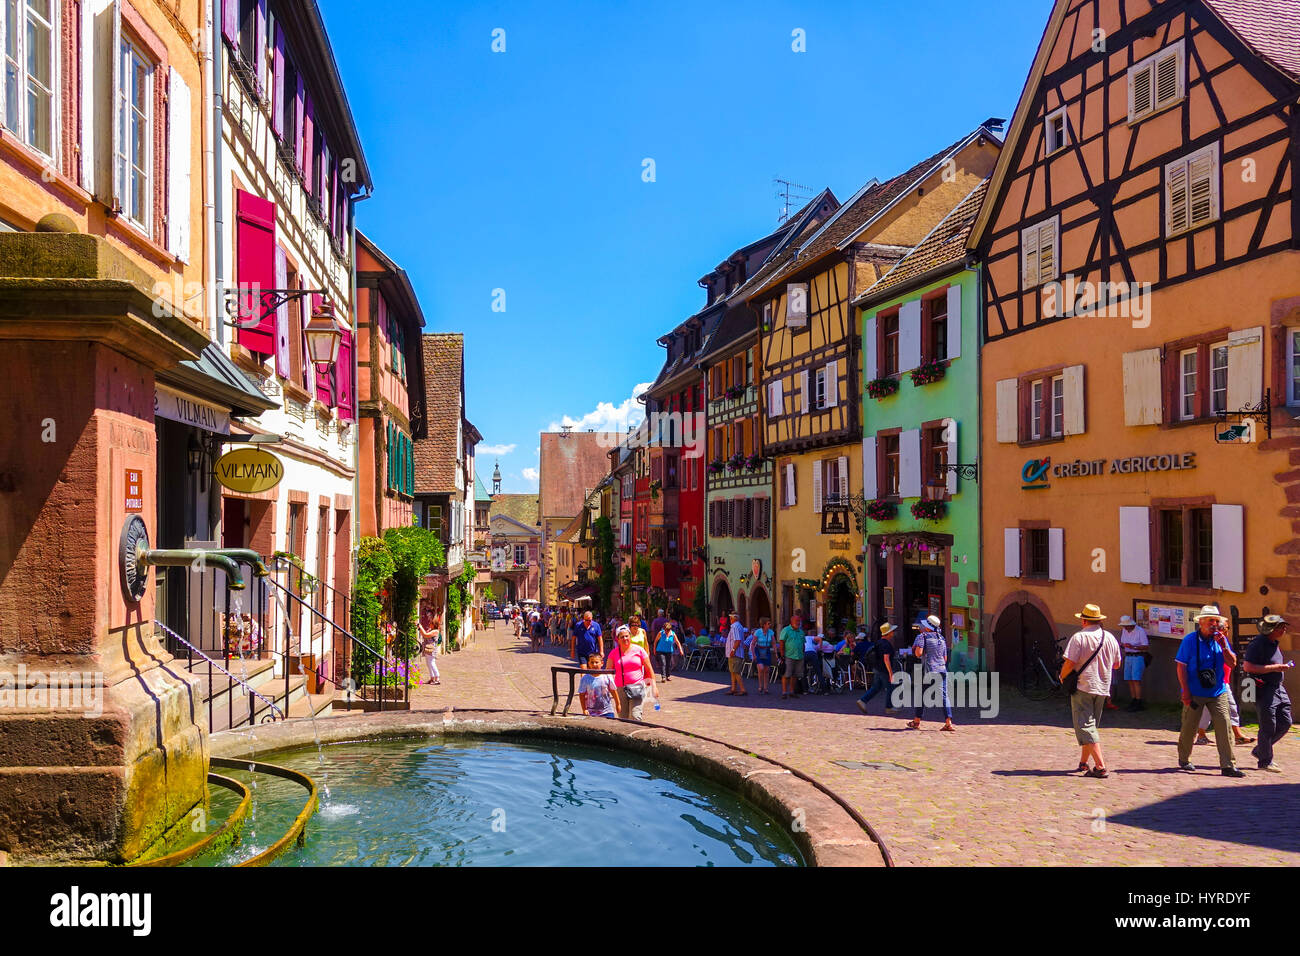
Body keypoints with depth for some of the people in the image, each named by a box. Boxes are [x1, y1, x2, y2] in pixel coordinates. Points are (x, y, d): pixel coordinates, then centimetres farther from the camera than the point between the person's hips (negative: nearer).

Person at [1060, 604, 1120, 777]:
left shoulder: (1079, 637, -13)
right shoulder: (1110, 638, 5)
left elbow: (1069, 663, -17)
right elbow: (1117, 664, 14)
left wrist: (1062, 677, 1)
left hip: (1083, 686, -6)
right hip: (1102, 688, 6)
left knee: (1086, 727, -5)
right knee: (1091, 725, 18)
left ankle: (1100, 767, -15)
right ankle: (1083, 763, 26)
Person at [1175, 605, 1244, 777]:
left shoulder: (1221, 639, 6)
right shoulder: (1190, 640, -5)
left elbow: (1232, 664, 3)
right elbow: (1181, 667, -6)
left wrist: (1224, 646, -12)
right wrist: (1185, 692, -11)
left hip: (1218, 693, 3)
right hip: (1195, 694, -3)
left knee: (1223, 725, -7)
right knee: (1189, 728, 4)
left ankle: (1228, 765, -4)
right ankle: (1184, 760, 24)